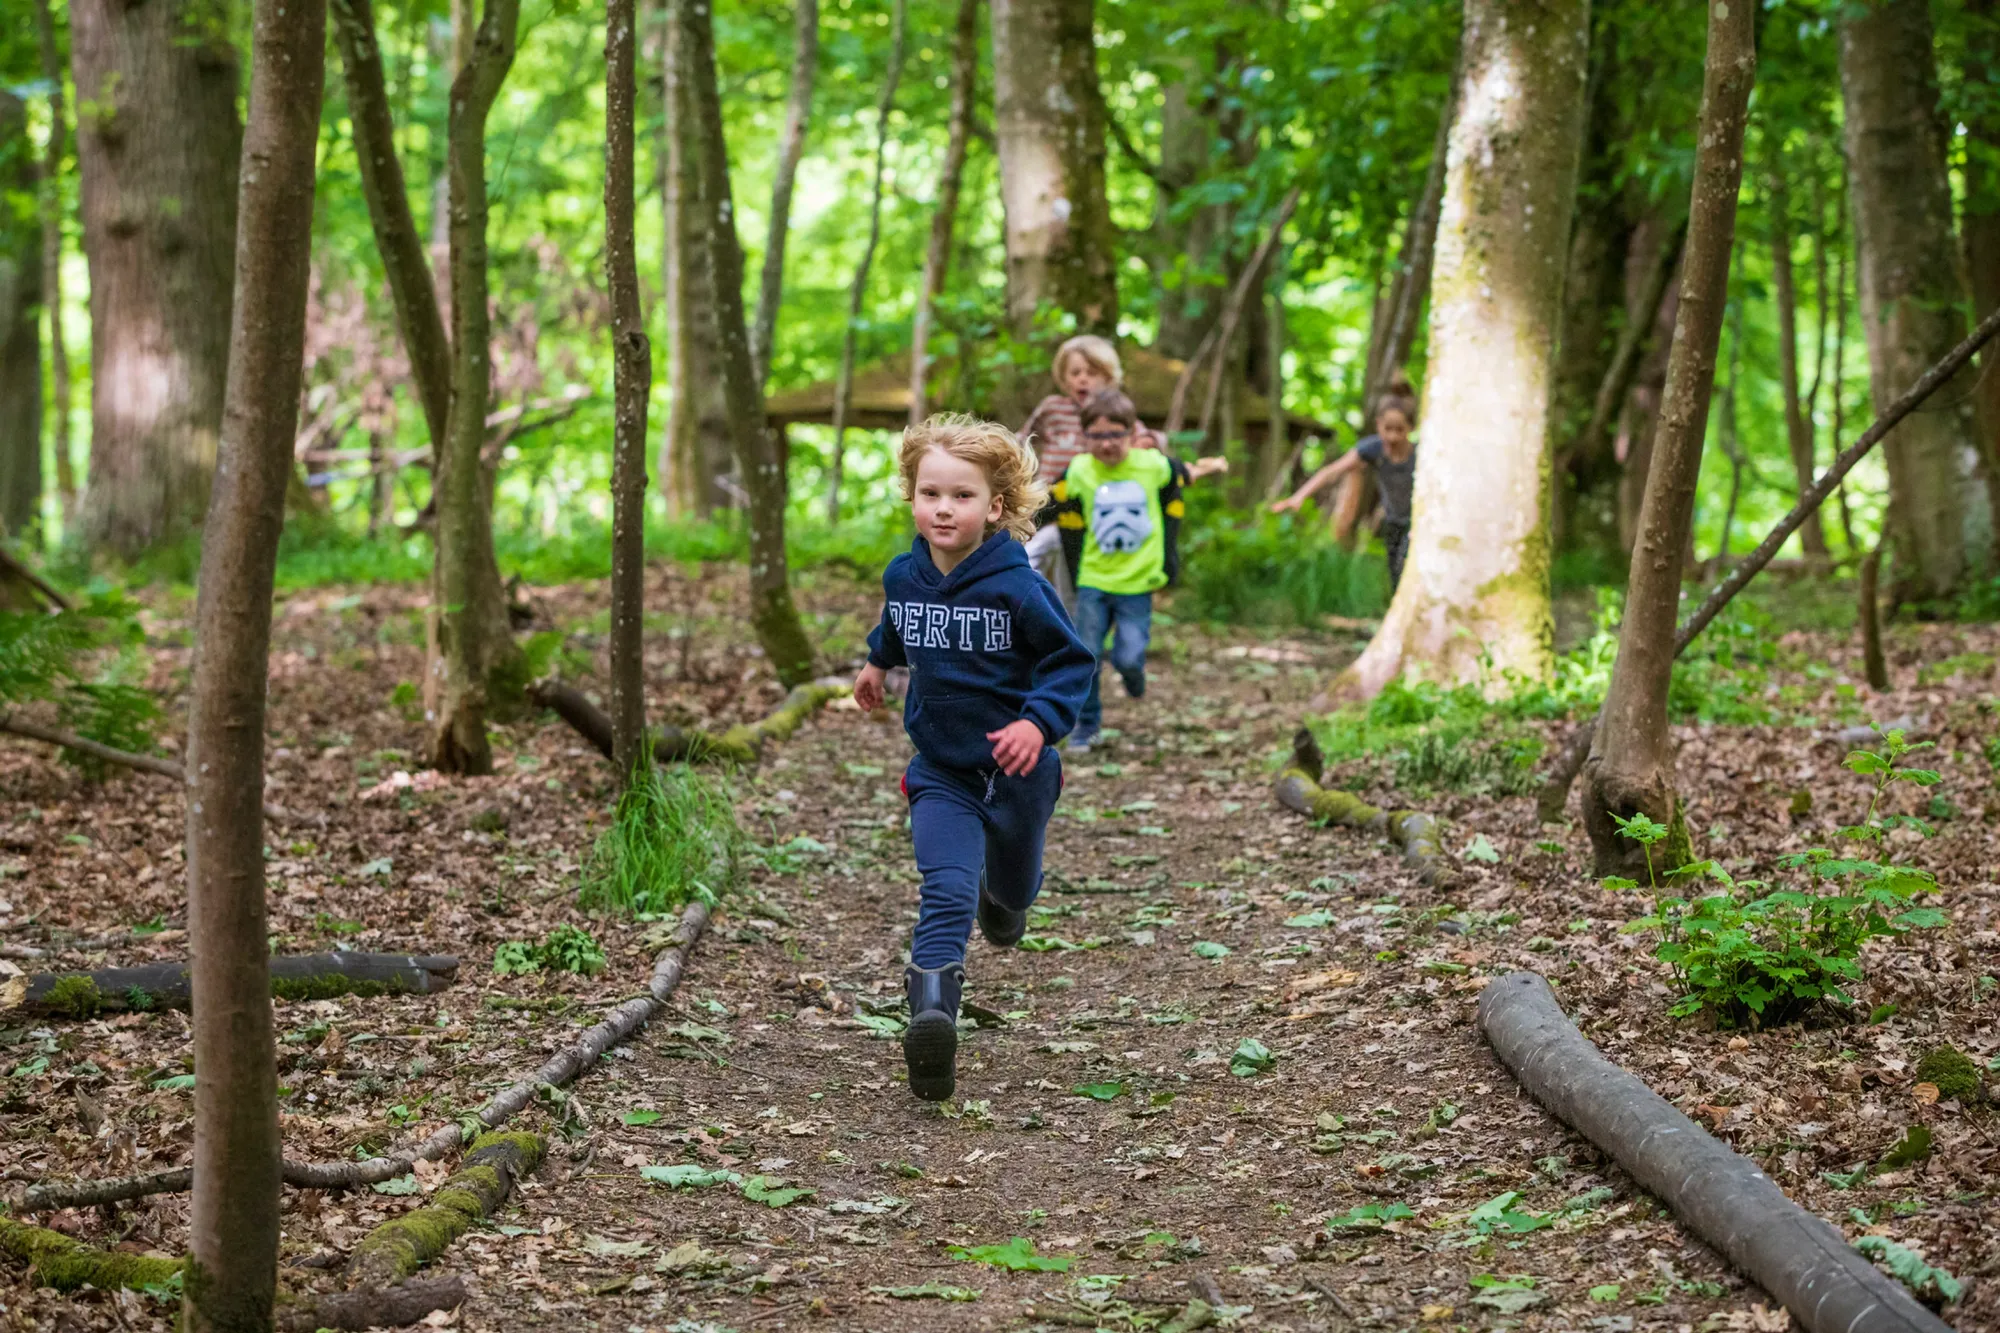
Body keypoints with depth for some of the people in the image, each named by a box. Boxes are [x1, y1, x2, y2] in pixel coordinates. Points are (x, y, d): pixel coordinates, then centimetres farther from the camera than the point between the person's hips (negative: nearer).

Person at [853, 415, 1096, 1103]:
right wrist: (878, 659, 36)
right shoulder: (903, 575, -5)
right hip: (941, 771, 1)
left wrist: (1040, 721, -25)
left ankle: (1004, 898, 60)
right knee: (946, 893, -19)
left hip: (1016, 768, -1)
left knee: (1012, 888, 23)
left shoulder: (1017, 587, -20)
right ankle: (932, 1016, -32)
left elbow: (1072, 660, -11)